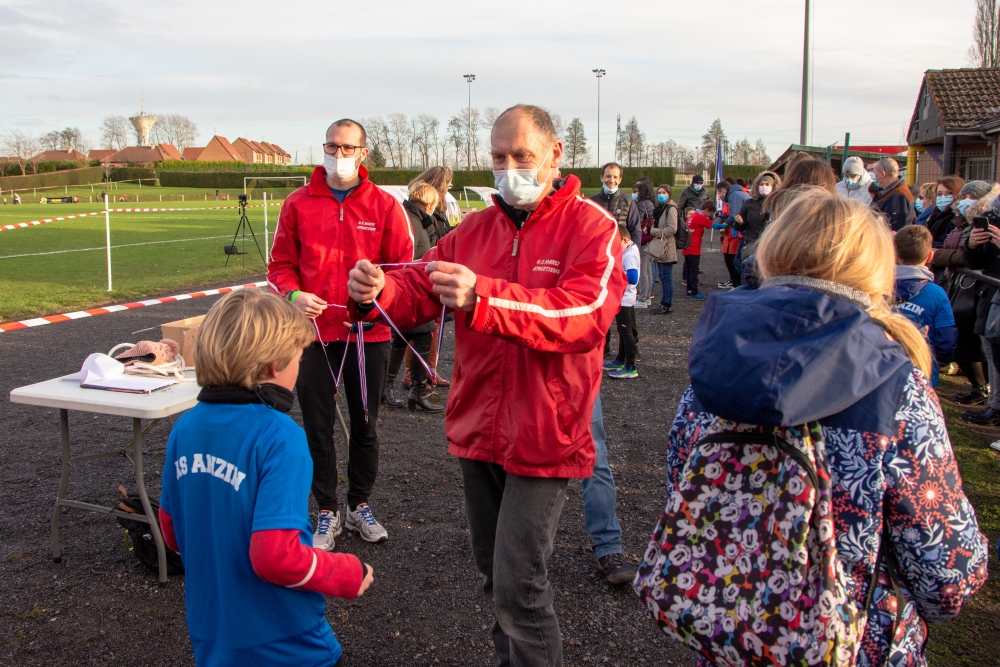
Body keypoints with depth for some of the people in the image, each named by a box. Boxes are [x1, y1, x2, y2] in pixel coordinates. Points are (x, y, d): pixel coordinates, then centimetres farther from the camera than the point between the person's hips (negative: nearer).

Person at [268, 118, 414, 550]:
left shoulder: (384, 206, -1)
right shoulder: (298, 204, 2)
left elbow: (403, 267, -2)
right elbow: (281, 264, 5)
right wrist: (293, 294, -15)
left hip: (369, 334, 0)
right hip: (314, 332, 0)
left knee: (366, 422, 12)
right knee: (318, 424, 7)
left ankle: (360, 505, 29)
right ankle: (327, 511, 21)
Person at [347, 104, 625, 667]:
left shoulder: (591, 227, -9)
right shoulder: (474, 230, 9)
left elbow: (587, 311, -26)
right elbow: (418, 294, 3)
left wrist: (482, 298, -38)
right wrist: (377, 293, -22)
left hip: (544, 437, -6)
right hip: (477, 430, 6)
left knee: (518, 587, -8)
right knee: (494, 574, 21)